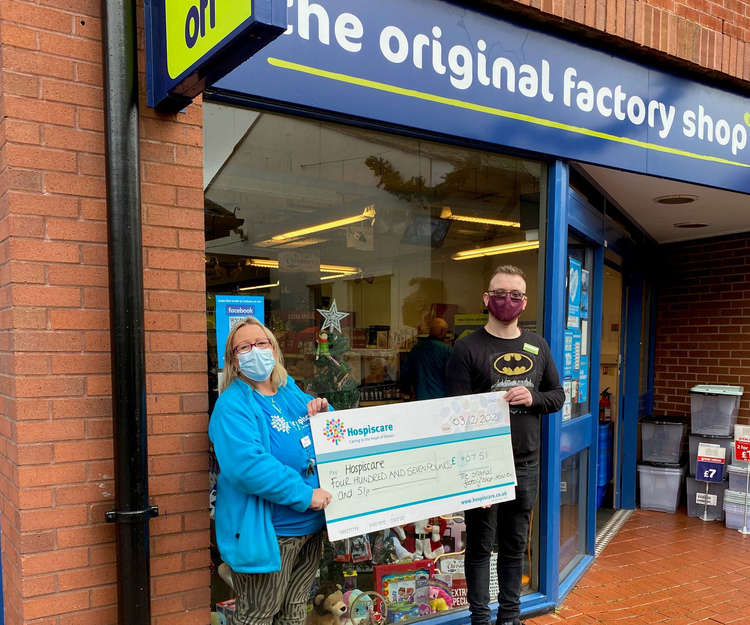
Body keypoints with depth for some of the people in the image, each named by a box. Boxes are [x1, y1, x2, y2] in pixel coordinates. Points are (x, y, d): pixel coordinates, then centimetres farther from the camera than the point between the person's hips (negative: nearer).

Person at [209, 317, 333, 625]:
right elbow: (247, 464, -29)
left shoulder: (291, 391, 8)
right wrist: (304, 495, -27)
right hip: (266, 531, -7)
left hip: (311, 524, 7)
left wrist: (322, 412, -3)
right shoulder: (232, 405, -16)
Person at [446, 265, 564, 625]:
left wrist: (532, 399, -10)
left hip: (525, 463, 4)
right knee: (480, 546, 8)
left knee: (515, 545, 17)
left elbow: (557, 396, 13)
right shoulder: (467, 348, -6)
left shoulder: (537, 347, 9)